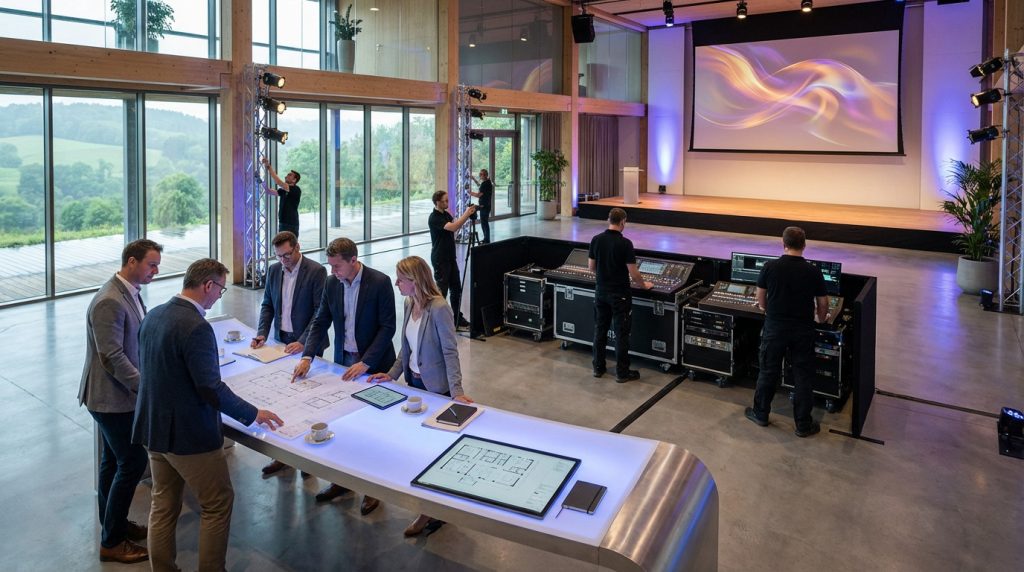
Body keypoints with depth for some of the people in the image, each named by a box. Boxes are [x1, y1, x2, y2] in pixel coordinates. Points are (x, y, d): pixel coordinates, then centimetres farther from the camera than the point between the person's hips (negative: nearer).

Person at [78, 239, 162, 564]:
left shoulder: (131, 293, 6)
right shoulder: (109, 302, -24)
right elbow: (112, 357, -25)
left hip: (117, 393, 9)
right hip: (112, 397, -9)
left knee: (113, 462, 20)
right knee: (133, 463, -2)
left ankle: (114, 525, 35)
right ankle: (112, 542, 12)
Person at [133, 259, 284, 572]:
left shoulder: (152, 315, 3)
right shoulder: (196, 327, -24)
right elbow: (211, 388, -24)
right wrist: (253, 414, -12)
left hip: (154, 428, 9)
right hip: (189, 434, -9)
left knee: (163, 506, 18)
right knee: (218, 503, 8)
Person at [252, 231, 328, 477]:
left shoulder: (316, 271, -11)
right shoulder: (274, 270, 7)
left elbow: (320, 311, -13)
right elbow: (267, 305, 14)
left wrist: (303, 342, -19)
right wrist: (262, 333, -1)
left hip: (306, 344, -5)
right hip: (281, 341, 5)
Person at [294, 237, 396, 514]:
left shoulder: (380, 282, -16)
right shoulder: (331, 283, 1)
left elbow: (387, 327, -15)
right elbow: (320, 322, 6)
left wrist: (365, 363, -20)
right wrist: (307, 356, -8)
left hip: (373, 364, -5)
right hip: (344, 360, 5)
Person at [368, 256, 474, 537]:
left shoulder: (439, 309, -21)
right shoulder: (409, 304, 3)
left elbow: (450, 351, -20)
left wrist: (456, 391, -25)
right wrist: (393, 374, 6)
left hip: (436, 387, -8)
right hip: (414, 382, 8)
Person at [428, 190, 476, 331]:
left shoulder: (446, 213, 10)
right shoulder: (434, 218, -18)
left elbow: (456, 226, 15)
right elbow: (453, 227, -28)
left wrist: (467, 215, 3)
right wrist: (466, 214, -23)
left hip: (450, 257, 9)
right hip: (440, 259, -9)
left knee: (456, 288, 12)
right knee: (442, 289, -3)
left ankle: (457, 318, 21)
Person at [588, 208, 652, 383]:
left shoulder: (596, 240, -2)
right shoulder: (625, 243, -17)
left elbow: (591, 267, 6)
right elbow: (633, 273, -15)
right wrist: (644, 285, 4)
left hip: (601, 292, 5)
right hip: (619, 295, -5)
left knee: (600, 330, 14)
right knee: (621, 334, 3)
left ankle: (598, 367, 22)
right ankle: (622, 372, 10)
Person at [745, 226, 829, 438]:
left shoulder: (770, 267, -9)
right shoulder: (813, 272, -8)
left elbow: (760, 298, 2)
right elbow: (823, 304, 0)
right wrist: (820, 318, 21)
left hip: (774, 327, 0)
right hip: (803, 331, 0)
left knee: (768, 371, 14)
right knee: (803, 376, 9)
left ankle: (760, 414, 28)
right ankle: (803, 424, 17)